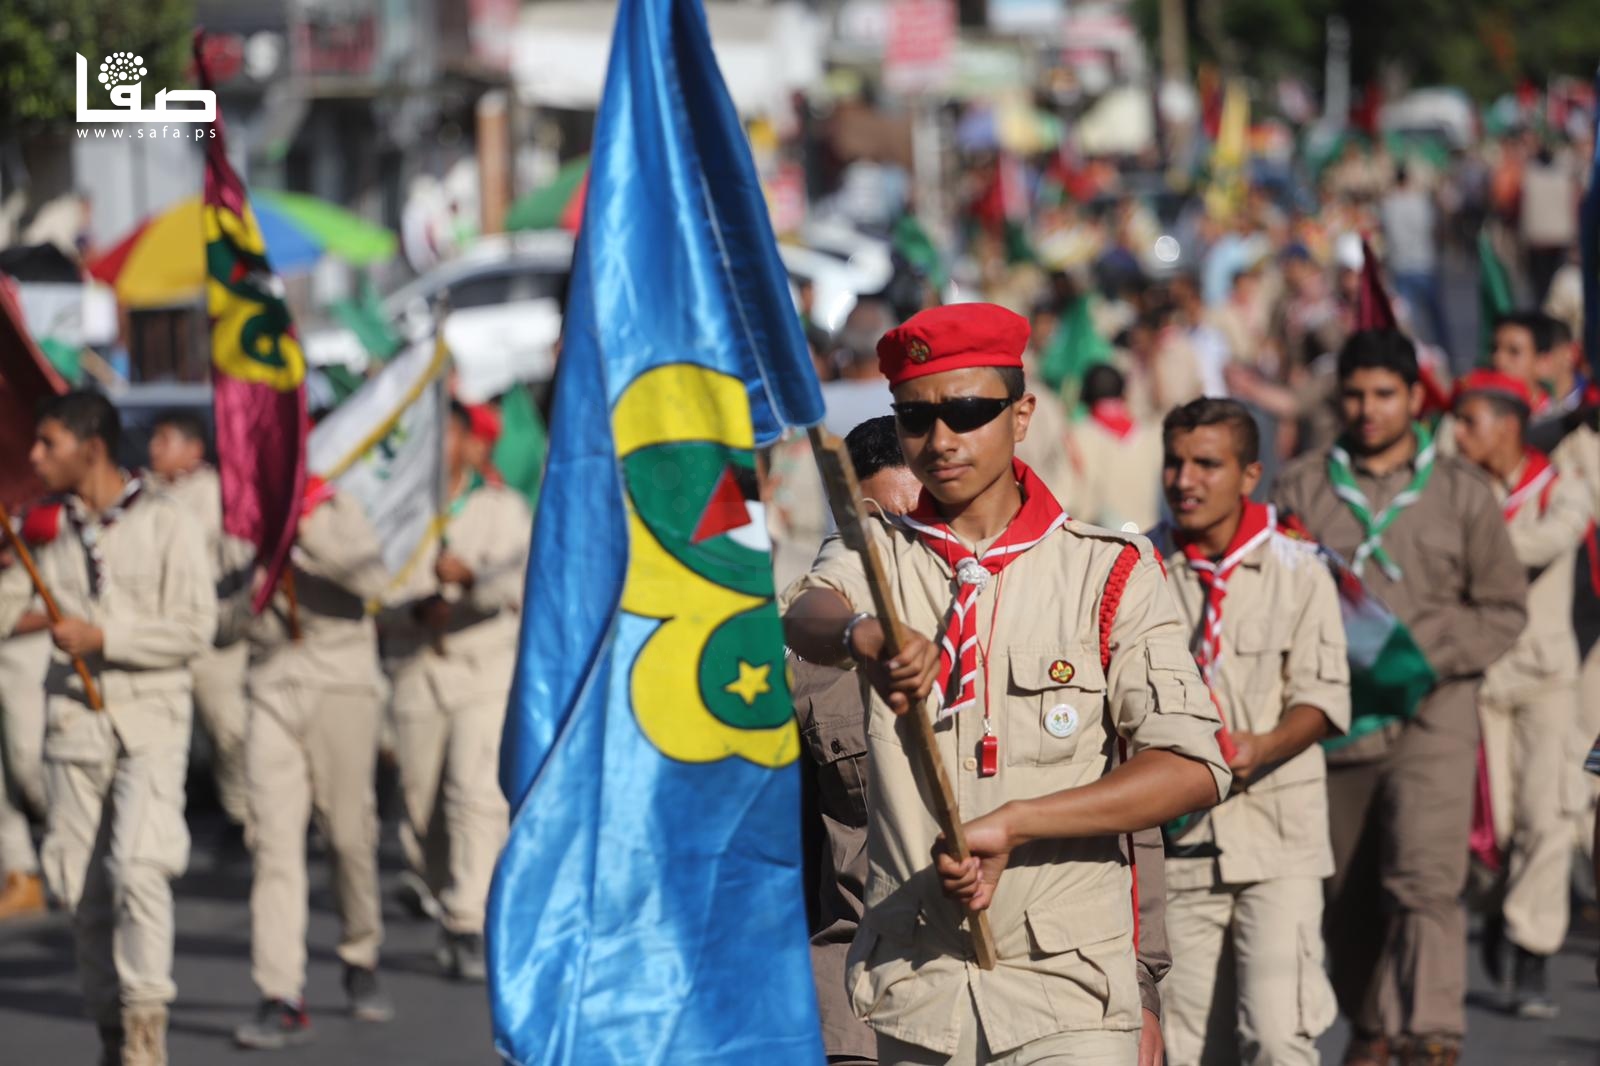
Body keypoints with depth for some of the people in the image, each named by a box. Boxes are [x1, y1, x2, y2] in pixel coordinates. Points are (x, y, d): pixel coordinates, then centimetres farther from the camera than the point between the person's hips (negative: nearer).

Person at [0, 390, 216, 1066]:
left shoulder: (165, 526, -3)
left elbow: (195, 630, -8)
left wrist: (102, 637, -14)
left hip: (150, 722, -4)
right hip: (73, 724, 4)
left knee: (138, 869, -19)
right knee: (80, 886, 5)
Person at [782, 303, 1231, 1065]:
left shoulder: (1109, 573, 3)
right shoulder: (876, 554, 9)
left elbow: (1194, 768, -8)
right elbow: (804, 615, -16)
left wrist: (1013, 825, -18)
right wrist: (864, 633, -40)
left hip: (1066, 995, -2)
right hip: (911, 994, 3)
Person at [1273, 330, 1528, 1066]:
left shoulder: (1460, 492, 7)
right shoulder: (1301, 488, 8)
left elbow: (1503, 607, 8)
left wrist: (1424, 652, -7)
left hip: (1431, 714, -2)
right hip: (1334, 715, 2)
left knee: (1425, 878, -17)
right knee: (1347, 895, 10)